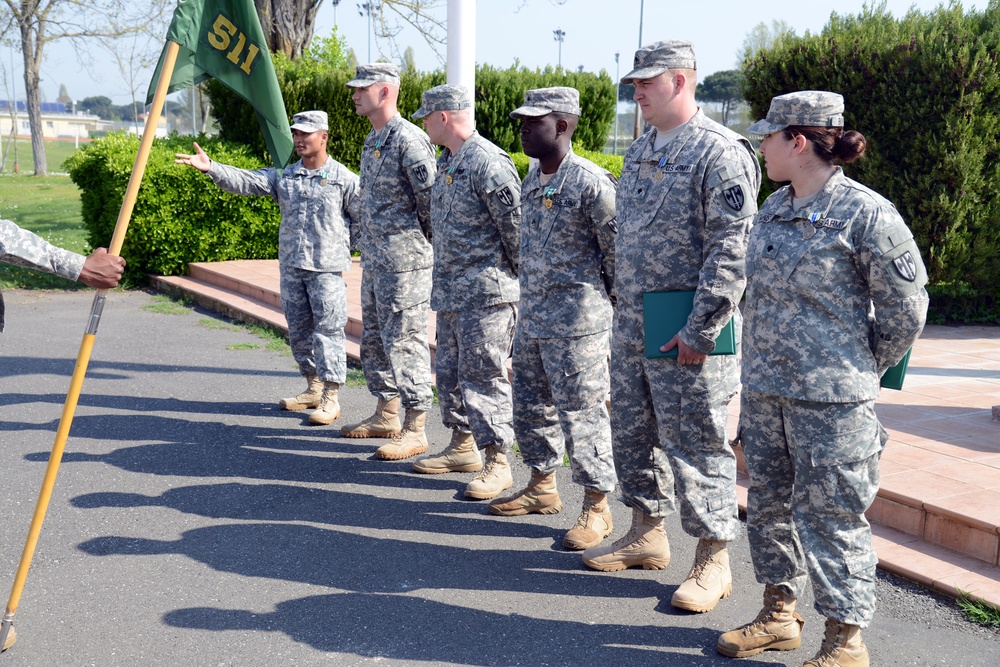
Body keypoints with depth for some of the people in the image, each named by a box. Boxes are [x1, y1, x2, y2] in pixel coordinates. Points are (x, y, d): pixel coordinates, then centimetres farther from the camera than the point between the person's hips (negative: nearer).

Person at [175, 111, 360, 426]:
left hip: (327, 268, -6)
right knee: (298, 329, 12)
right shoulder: (284, 176, 9)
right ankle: (313, 388, 26)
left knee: (328, 330, -6)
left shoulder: (344, 179, -3)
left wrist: (340, 243, 0)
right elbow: (245, 181, -3)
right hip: (291, 266, 6)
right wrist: (210, 167, -16)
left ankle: (330, 398, -4)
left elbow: (364, 218, 2)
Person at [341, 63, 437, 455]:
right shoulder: (373, 140, 16)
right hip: (374, 260, 10)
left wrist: (431, 247, -8)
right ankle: (386, 416, 29)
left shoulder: (408, 140, -16)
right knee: (374, 339, 16)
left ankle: (414, 430, 0)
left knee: (404, 342, -6)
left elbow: (432, 200, -16)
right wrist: (367, 251, 19)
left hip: (404, 262, -10)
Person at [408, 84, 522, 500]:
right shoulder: (447, 163, 15)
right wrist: (441, 284, 20)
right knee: (450, 371, 17)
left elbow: (516, 225, -17)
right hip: (450, 292, 10)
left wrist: (522, 276, -8)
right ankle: (462, 446, 30)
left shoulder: (488, 163, -17)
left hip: (485, 294, -10)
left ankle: (497, 462, 0)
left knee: (484, 375, -7)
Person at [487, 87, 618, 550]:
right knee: (530, 404, 17)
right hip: (531, 315, 9)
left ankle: (597, 507, 8)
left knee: (581, 412, -3)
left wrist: (606, 299, -1)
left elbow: (618, 249, -10)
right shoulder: (531, 180, 10)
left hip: (576, 320, -9)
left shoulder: (590, 183, -16)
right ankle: (542, 486, 33)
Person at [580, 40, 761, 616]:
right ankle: (648, 533, 32)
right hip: (632, 324, 9)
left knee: (696, 441, -2)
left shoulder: (721, 152, -14)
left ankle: (713, 562, 10)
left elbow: (732, 250, -19)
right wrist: (626, 308, 17)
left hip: (686, 331, -9)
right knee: (633, 430, 16)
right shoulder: (641, 151, 14)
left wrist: (700, 330, -21)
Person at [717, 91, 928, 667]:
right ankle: (780, 614, 31)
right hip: (763, 390, 8)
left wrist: (861, 371, 0)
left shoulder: (865, 212, -13)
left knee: (830, 514, -2)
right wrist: (761, 368, 14)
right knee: (770, 505, 15)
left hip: (831, 401, -7)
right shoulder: (773, 210, 10)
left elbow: (906, 305, -7)